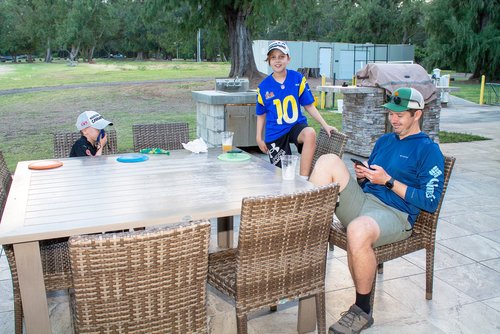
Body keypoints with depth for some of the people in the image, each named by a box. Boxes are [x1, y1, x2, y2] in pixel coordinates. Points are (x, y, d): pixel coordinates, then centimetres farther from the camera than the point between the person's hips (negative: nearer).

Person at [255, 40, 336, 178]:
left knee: (310, 133, -35)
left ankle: (303, 179, -31)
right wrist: (259, 138, 3)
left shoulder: (298, 79, -3)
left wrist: (325, 125, -4)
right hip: (275, 133, 1)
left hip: (296, 125, 0)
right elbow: (261, 114, 9)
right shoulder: (263, 87, -1)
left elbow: (309, 105, 2)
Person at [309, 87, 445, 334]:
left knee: (358, 231, -40)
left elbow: (430, 201, -8)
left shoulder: (429, 150, 0)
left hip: (394, 214, -6)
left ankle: (362, 311, -17)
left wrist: (388, 181, -12)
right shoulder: (384, 140, 22)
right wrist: (362, 175, 2)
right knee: (329, 161, -14)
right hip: (362, 201, 6)